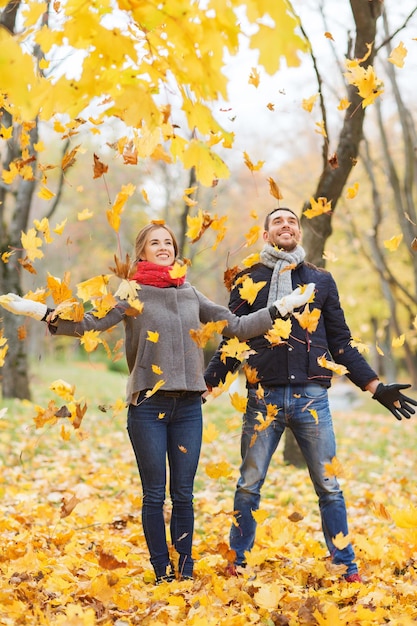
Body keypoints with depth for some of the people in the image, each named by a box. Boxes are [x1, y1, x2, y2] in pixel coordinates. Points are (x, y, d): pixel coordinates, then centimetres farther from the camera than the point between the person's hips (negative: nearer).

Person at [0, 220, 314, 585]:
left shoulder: (190, 294, 12)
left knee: (183, 495, 7)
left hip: (188, 405, 3)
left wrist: (282, 308, 15)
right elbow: (92, 324, -13)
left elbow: (237, 328, 16)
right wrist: (42, 312, -26)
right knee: (155, 495, 3)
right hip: (148, 405, -3)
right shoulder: (133, 293, 1)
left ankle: (186, 573, 17)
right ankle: (164, 576, 12)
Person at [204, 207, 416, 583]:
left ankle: (347, 567, 14)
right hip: (263, 396, 0)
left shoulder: (321, 280, 13)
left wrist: (376, 387, 7)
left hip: (311, 396, 1)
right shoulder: (249, 281, 10)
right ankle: (237, 563, 16)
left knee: (329, 486, 3)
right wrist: (204, 383, -2)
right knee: (249, 485, 4)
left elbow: (341, 343, 14)